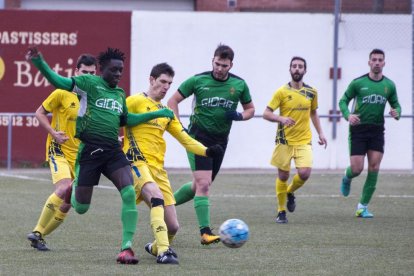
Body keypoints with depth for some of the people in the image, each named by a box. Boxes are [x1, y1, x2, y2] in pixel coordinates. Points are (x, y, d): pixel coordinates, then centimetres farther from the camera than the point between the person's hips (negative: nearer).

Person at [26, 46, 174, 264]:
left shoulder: (120, 94, 17)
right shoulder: (90, 83, -3)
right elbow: (60, 82, -15)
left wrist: (156, 114, 31)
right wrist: (38, 63, -30)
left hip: (113, 150, 5)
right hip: (89, 149, -5)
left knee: (129, 193, -18)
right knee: (81, 208, 0)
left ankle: (126, 247, -14)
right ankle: (72, 189, 41)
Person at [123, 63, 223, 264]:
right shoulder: (135, 102, 0)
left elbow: (185, 139, 18)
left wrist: (207, 151, 4)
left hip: (158, 168, 7)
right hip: (138, 162, -7)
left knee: (172, 226, 2)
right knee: (157, 197, -36)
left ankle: (155, 248, 34)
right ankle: (163, 251, -40)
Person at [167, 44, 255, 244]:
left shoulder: (239, 85, 1)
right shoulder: (198, 81, -7)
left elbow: (250, 109, 14)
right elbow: (173, 101, 1)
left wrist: (240, 116, -10)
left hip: (220, 141, 4)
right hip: (198, 138, -4)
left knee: (199, 186, 12)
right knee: (203, 184, -16)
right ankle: (205, 233, -17)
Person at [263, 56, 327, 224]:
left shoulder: (311, 92, 5)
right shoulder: (282, 92, -6)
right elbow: (266, 114, -7)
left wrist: (320, 133, 14)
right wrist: (281, 118, -25)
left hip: (304, 141, 2)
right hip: (284, 141, -2)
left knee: (305, 173, -16)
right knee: (283, 176, 3)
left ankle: (290, 192, 16)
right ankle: (281, 212, 18)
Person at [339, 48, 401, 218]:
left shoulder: (389, 85, 5)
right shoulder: (358, 83, -4)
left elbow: (396, 104, 16)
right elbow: (343, 101, 4)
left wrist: (396, 113, -8)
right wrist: (348, 115, -16)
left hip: (377, 131, 3)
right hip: (358, 129, -3)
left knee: (374, 168, -6)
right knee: (357, 169, -8)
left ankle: (363, 207, 2)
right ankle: (347, 178, 32)